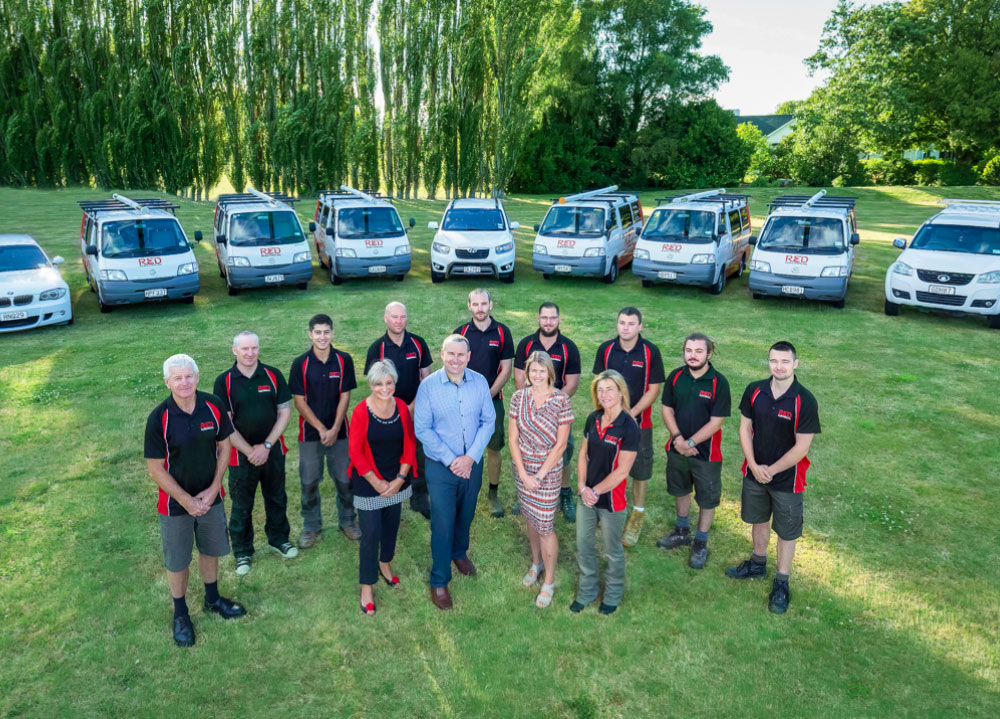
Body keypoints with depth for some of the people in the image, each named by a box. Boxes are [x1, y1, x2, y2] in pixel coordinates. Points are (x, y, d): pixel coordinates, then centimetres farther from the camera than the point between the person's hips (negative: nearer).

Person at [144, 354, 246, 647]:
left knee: (211, 550, 21)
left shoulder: (213, 405, -12)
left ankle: (212, 599, 45)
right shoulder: (159, 419, -21)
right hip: (176, 502, -3)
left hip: (210, 496, 3)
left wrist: (213, 488, -8)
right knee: (177, 561, 13)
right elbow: (156, 470, -15)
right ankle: (180, 614, 35)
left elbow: (224, 447, -1)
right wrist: (186, 501, -14)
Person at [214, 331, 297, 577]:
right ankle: (243, 552, 29)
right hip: (241, 455, -2)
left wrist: (266, 446, -11)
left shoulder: (273, 375, -5)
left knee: (277, 499, 18)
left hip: (273, 452, 2)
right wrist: (249, 451, -13)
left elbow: (285, 412, -3)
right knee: (241, 506, 11)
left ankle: (278, 539, 39)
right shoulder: (224, 381, -9)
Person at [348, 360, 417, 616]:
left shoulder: (402, 408, -6)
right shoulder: (361, 412, -17)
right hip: (369, 483, -4)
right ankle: (367, 587, 15)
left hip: (397, 480, 4)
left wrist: (400, 478, -7)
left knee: (391, 525, 19)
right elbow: (356, 452, -13)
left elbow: (410, 445, 0)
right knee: (371, 533, -2)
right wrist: (377, 482, -12)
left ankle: (384, 564, 45)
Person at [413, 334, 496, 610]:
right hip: (440, 466, -3)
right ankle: (439, 581, 18)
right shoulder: (428, 386, -13)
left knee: (466, 516, 21)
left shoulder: (480, 382, -6)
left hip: (472, 464, 3)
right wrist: (451, 460, -16)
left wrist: (470, 457, -13)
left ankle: (459, 553, 49)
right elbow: (422, 429, -12)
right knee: (442, 523, 1)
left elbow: (488, 421, -4)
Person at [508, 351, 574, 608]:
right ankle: (536, 563, 42)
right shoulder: (519, 397, -4)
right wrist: (523, 474, -9)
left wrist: (539, 475, -13)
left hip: (549, 471, -3)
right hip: (523, 469, 3)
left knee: (544, 526, 1)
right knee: (531, 519, 18)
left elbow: (561, 444, -12)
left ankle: (549, 581, 19)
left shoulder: (561, 400, -13)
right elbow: (513, 439, -2)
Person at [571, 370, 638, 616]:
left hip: (611, 500, -5)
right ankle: (586, 591, 39)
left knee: (613, 551, 15)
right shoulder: (593, 419, -1)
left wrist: (596, 491, -14)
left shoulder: (628, 427, -19)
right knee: (583, 545, 17)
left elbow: (622, 471, -19)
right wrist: (582, 487, -7)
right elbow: (583, 455, 4)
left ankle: (613, 594, 39)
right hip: (587, 496, 5)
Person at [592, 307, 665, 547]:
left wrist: (631, 414, -16)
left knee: (640, 470, 8)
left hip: (638, 422, -2)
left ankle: (637, 515, 26)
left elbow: (653, 390, -9)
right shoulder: (606, 349, -4)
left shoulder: (650, 351, -12)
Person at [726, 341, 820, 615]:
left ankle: (782, 582, 31)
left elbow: (802, 446, -18)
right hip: (755, 472, 4)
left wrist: (771, 470, -15)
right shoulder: (754, 390, -9)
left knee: (787, 531, 12)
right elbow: (745, 428, -1)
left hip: (787, 478, -3)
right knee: (758, 520, 23)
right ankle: (758, 564, 46)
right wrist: (754, 466, -11)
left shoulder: (805, 401, -21)